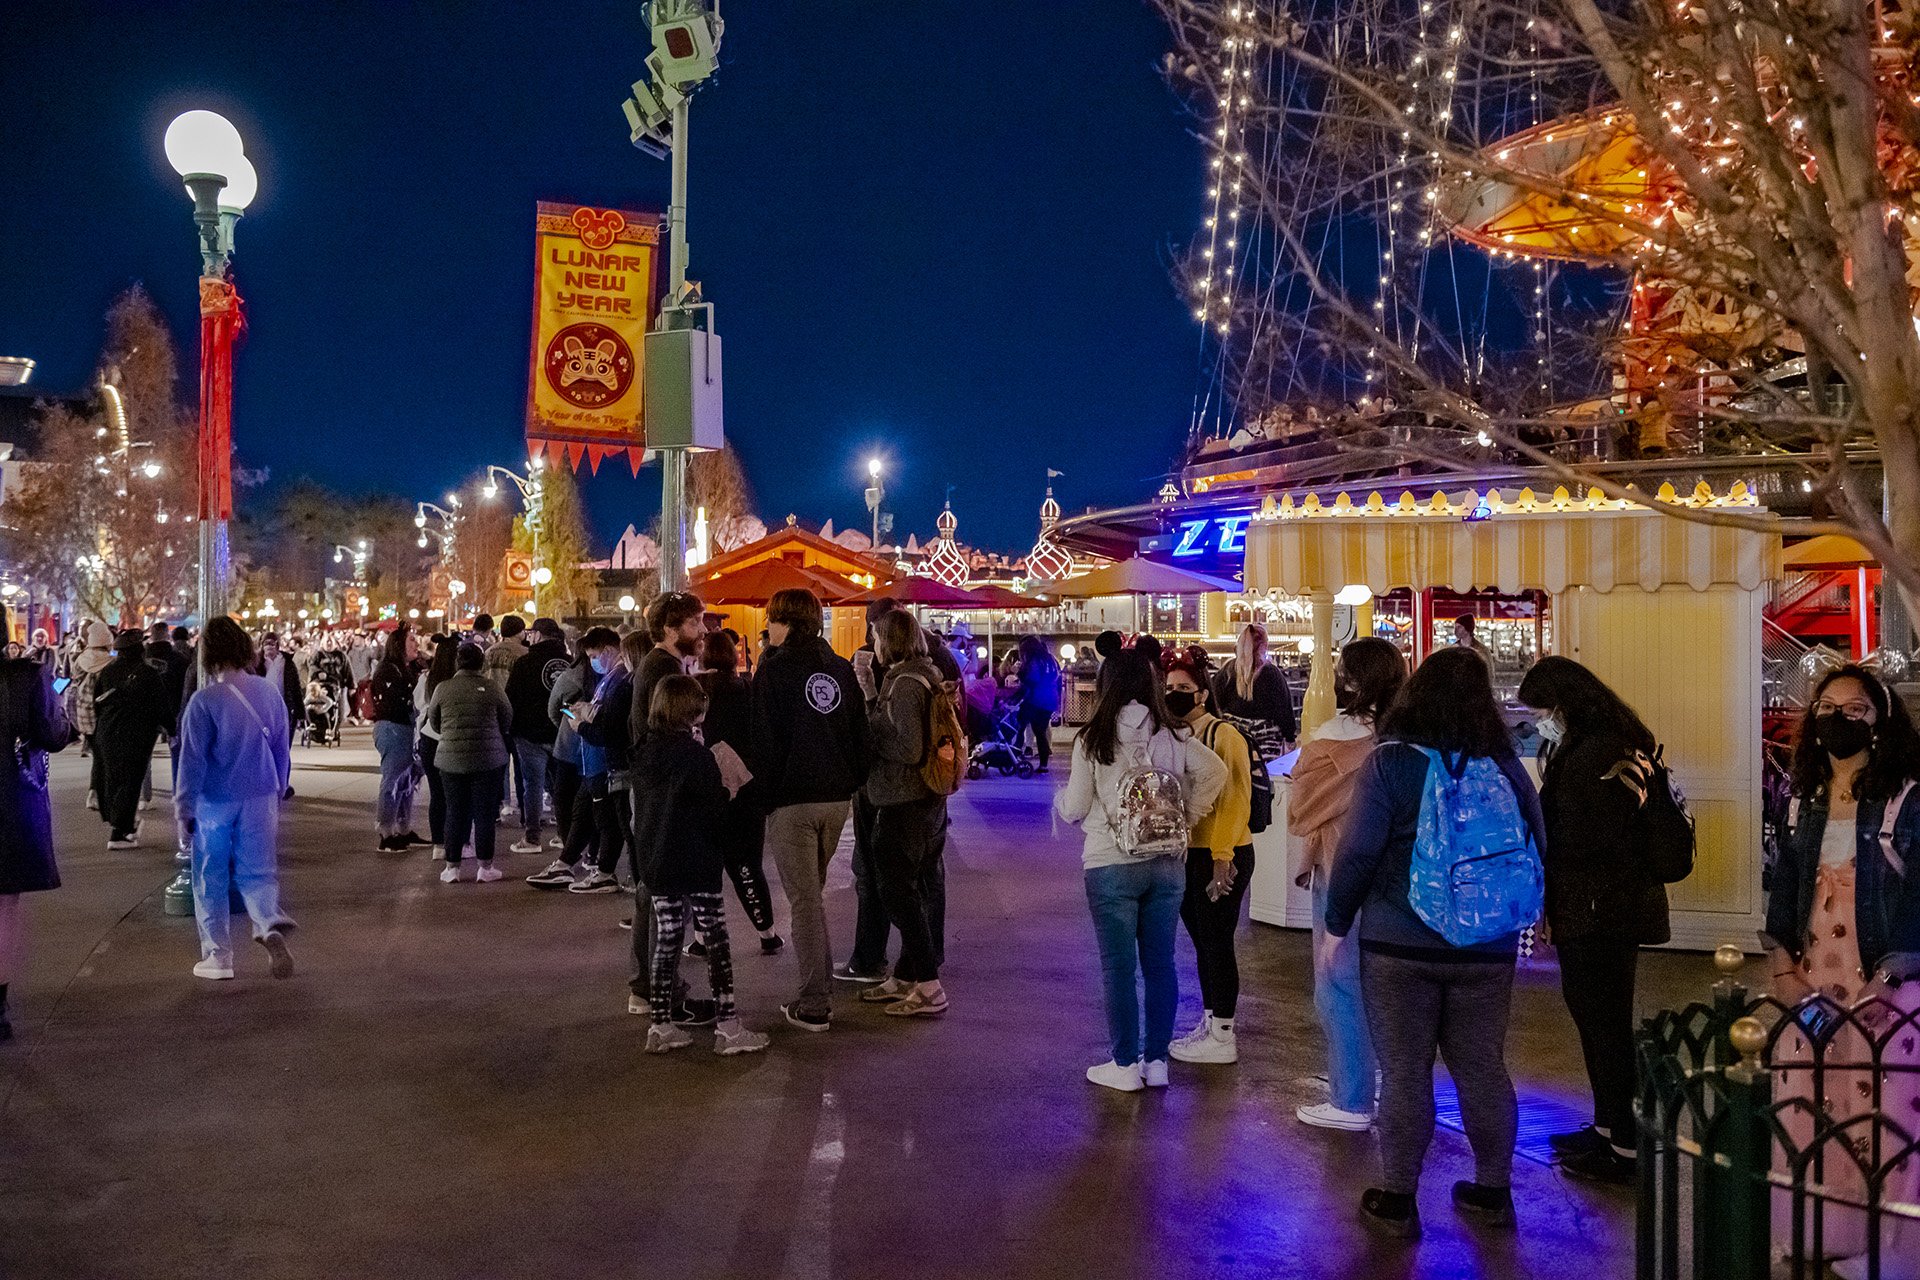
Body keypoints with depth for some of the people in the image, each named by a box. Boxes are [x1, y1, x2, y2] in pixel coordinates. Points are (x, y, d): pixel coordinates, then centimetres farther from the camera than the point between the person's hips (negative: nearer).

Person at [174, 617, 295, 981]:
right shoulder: (269, 693, -1)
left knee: (211, 879, 10)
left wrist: (185, 807, 0)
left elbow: (192, 758, -10)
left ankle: (218, 955, 15)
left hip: (215, 801, -3)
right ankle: (270, 925, -17)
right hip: (260, 800, 3)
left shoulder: (203, 701, -15)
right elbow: (282, 750, 8)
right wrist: (277, 791, 21)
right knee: (257, 872, 11)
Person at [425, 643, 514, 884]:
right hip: (488, 759, -1)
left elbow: (433, 722, 7)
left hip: (451, 759, 1)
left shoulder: (443, 689, -4)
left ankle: (452, 866, 13)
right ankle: (485, 867, 10)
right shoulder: (491, 688, -7)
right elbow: (507, 720, 2)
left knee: (455, 813, 10)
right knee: (485, 813, 6)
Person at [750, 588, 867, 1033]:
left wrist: (764, 795, -3)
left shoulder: (775, 667, -7)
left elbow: (765, 741, -10)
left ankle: (814, 1006, -1)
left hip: (792, 800, -6)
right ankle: (819, 992, 23)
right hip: (836, 797, 6)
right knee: (813, 894, 19)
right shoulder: (840, 668, 9)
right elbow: (860, 732, 11)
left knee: (803, 901, -2)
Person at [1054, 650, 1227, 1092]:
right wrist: (1187, 816, 2)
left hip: (1111, 865, -3)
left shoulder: (1093, 740, -8)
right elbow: (1215, 772, -8)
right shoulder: (1173, 736, 1)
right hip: (1167, 862, 4)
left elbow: (1075, 809, -5)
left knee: (1118, 967, 4)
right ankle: (1157, 1060, 18)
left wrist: (1058, 799, 17)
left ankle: (1125, 1065, 10)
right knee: (1160, 963, 11)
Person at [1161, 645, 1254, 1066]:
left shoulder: (1224, 736, -13)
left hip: (1222, 856, -7)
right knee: (1201, 941, 16)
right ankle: (1209, 1023, 28)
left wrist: (1222, 858, -19)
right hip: (1187, 855, 7)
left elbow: (1235, 801, -17)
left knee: (1216, 941, -1)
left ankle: (1222, 1038, 9)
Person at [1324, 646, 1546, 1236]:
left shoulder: (1389, 762, -11)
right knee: (1482, 1067, 15)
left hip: (1399, 944, -3)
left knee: (1404, 1070, 6)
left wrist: (1336, 925, -1)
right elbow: (1536, 849, 9)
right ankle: (1493, 1189, 28)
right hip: (1487, 948, 3)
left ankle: (1398, 1198, 16)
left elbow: (1358, 851, -13)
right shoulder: (1505, 765, 0)